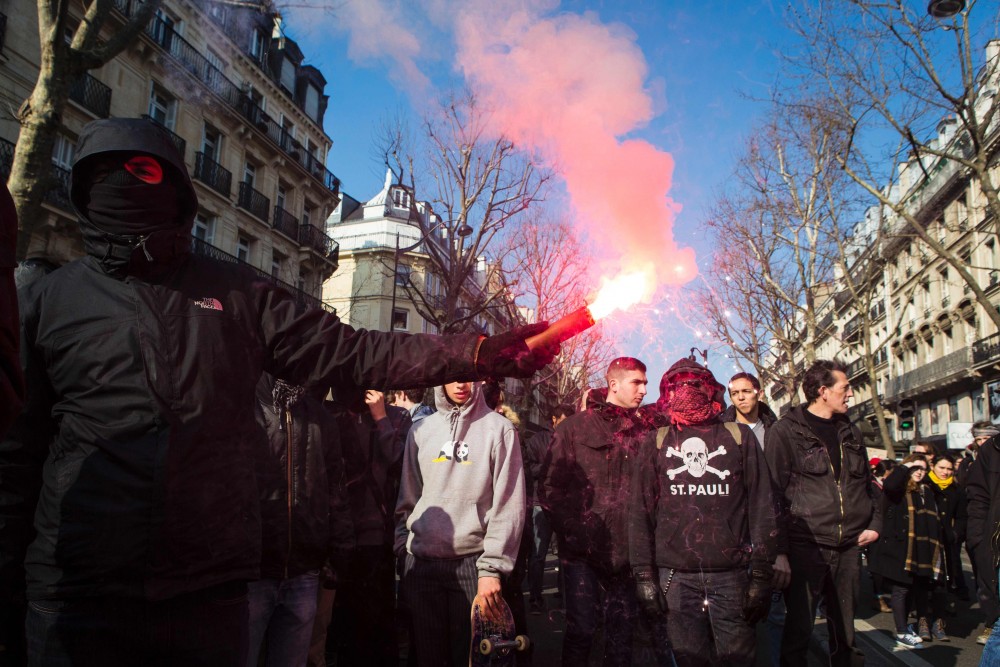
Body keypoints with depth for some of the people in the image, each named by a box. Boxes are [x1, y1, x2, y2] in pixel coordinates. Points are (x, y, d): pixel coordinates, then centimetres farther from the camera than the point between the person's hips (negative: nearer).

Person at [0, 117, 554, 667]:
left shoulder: (235, 292, 7)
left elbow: (351, 354, 0)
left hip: (209, 589, 1)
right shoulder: (47, 301, 7)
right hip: (80, 596, 0)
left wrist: (489, 353, -8)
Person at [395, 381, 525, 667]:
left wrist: (492, 566, -12)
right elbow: (408, 498, 12)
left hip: (473, 563, -3)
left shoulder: (499, 429, -3)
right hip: (420, 563, 3)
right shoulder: (420, 431, 8)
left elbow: (508, 505, -8)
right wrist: (403, 547, 4)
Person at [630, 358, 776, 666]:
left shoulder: (739, 436, 7)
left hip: (731, 574, 0)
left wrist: (761, 573, -2)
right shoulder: (657, 444, 9)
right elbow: (641, 513, 6)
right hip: (675, 576, 1)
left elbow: (761, 508, 4)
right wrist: (644, 575, 0)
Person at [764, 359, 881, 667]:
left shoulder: (850, 432, 14)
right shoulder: (785, 432, -7)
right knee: (798, 631, 0)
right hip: (805, 548, -6)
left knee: (844, 632, 14)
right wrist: (779, 551, -16)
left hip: (848, 549, 6)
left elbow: (866, 483, 24)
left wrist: (874, 523, 8)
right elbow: (773, 494, -11)